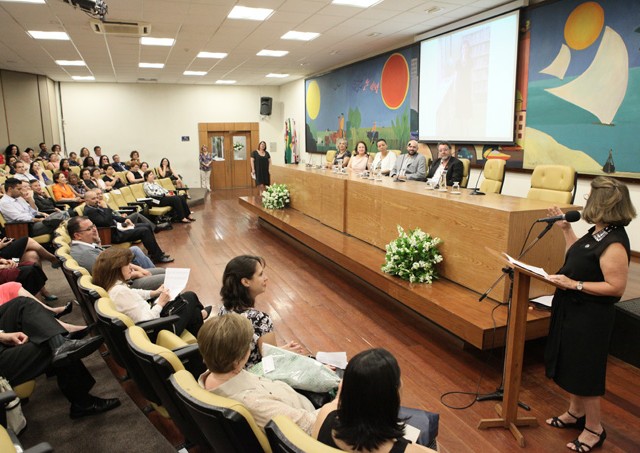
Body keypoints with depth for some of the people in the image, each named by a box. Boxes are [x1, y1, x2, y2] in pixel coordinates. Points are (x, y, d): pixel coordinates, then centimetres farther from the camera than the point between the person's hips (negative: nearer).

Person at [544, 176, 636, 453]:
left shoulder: (614, 244, -26)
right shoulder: (598, 232, 3)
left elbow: (616, 287, -25)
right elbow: (579, 259, 13)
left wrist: (574, 284, -26)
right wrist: (565, 229, 15)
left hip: (590, 316, -10)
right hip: (573, 309, 10)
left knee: (585, 369, 6)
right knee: (572, 362, 22)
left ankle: (594, 429, 27)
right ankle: (576, 413, 42)